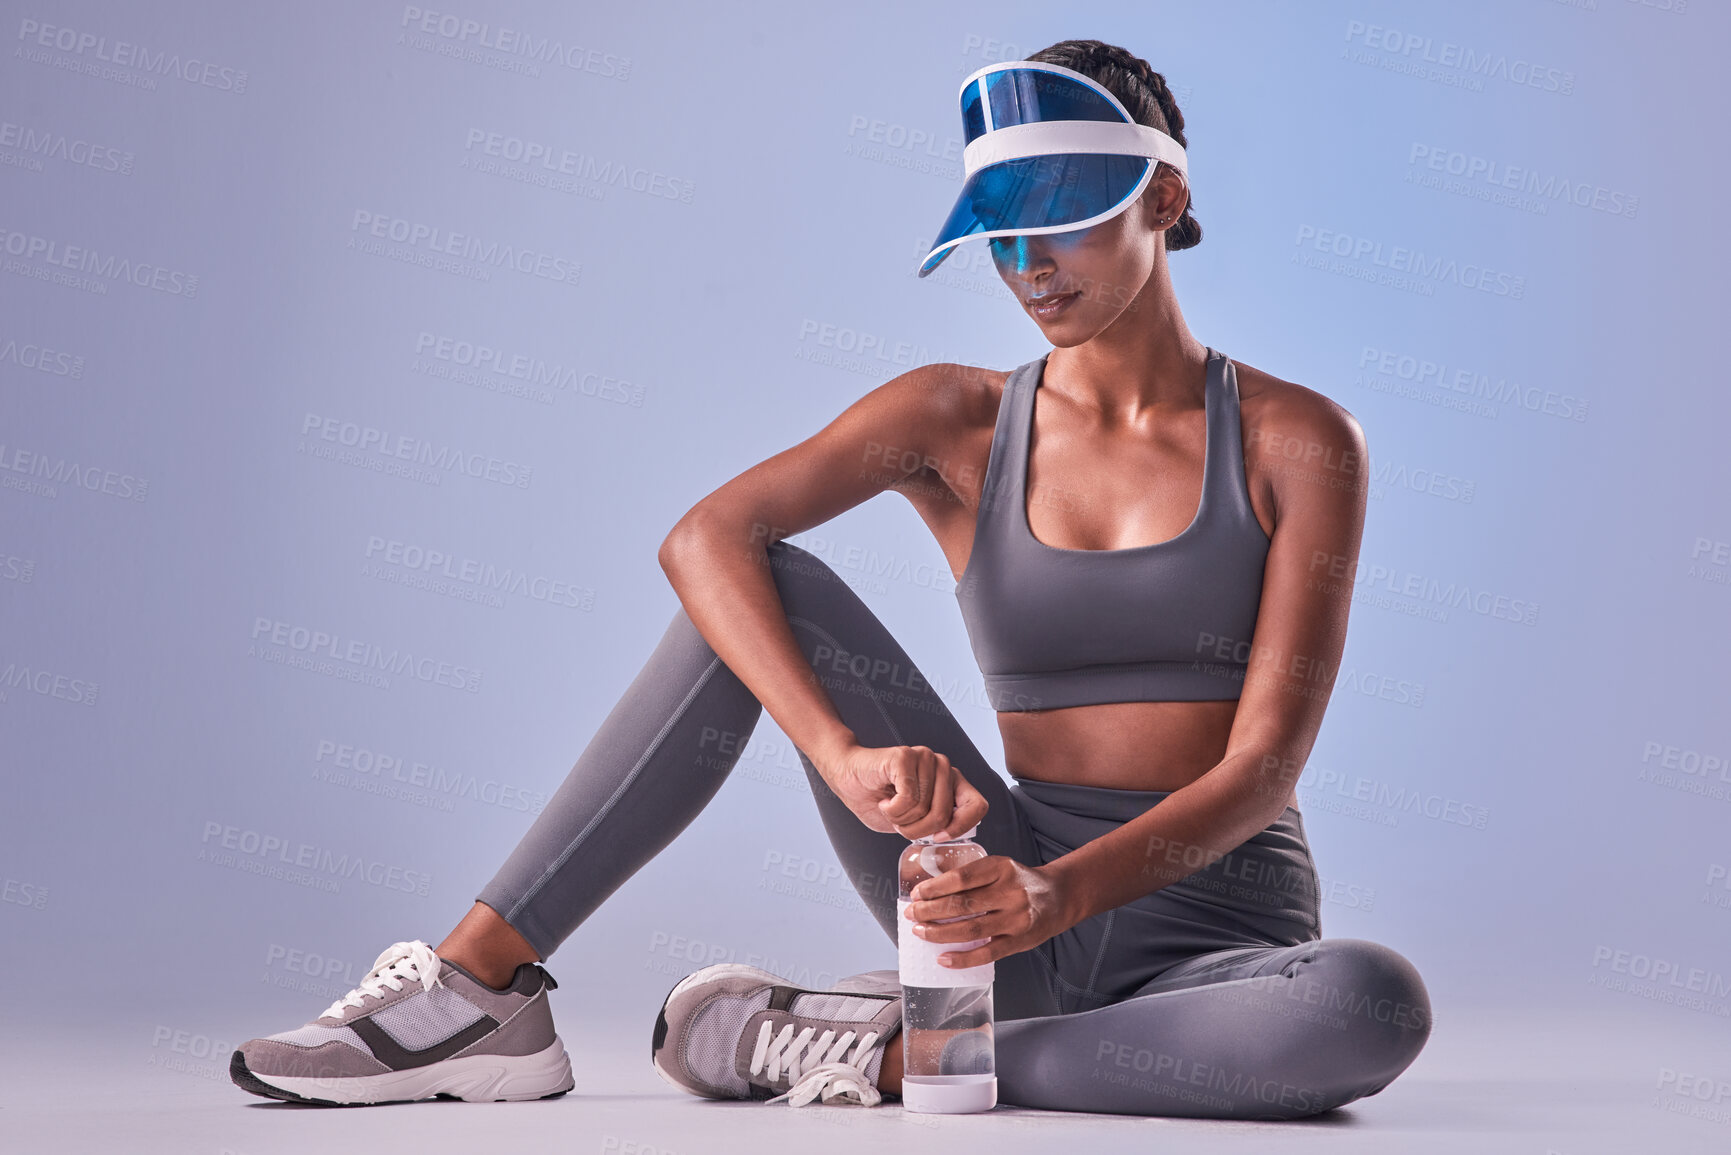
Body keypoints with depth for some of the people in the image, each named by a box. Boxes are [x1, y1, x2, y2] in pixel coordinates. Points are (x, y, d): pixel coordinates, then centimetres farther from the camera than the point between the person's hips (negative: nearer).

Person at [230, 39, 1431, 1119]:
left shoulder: (1298, 441, -3)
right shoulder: (959, 421, 1)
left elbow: (1265, 763, -12)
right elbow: (705, 539, -17)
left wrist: (1064, 892, -29)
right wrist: (846, 754, -34)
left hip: (1222, 933, 0)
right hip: (1025, 907, 1)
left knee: (1375, 1005, -37)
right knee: (770, 592, -17)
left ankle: (874, 1052, -22)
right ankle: (481, 986, -17)